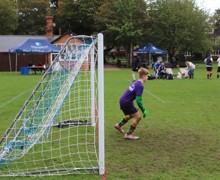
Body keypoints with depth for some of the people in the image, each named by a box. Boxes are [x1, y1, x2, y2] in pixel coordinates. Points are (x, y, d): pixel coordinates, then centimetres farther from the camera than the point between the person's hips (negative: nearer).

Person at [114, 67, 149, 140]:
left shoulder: (136, 82, 9)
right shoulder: (140, 86, -20)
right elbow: (138, 100, -24)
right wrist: (144, 110, -15)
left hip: (122, 101, 10)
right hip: (126, 102, -10)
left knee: (131, 115, 31)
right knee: (137, 117, -5)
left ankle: (119, 125, 50)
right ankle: (128, 135, -2)